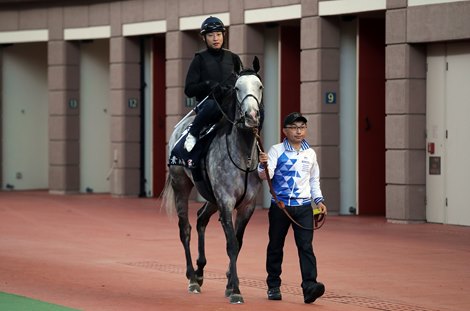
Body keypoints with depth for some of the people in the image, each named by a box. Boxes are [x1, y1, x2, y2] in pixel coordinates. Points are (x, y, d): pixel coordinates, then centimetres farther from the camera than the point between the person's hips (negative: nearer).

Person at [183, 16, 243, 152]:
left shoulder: (232, 58, 16)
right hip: (206, 103, -3)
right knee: (213, 105, -40)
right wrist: (207, 84, -17)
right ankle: (192, 136, -19)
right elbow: (189, 90, 0)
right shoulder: (200, 59, 6)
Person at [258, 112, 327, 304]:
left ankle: (309, 286, -19)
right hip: (280, 205, -2)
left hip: (303, 207, 2)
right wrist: (263, 165, -37)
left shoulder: (310, 153, 9)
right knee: (275, 246, 8)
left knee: (306, 245, -10)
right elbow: (266, 175, -16)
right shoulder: (277, 151, -3)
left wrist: (319, 200, 10)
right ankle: (273, 286, 20)